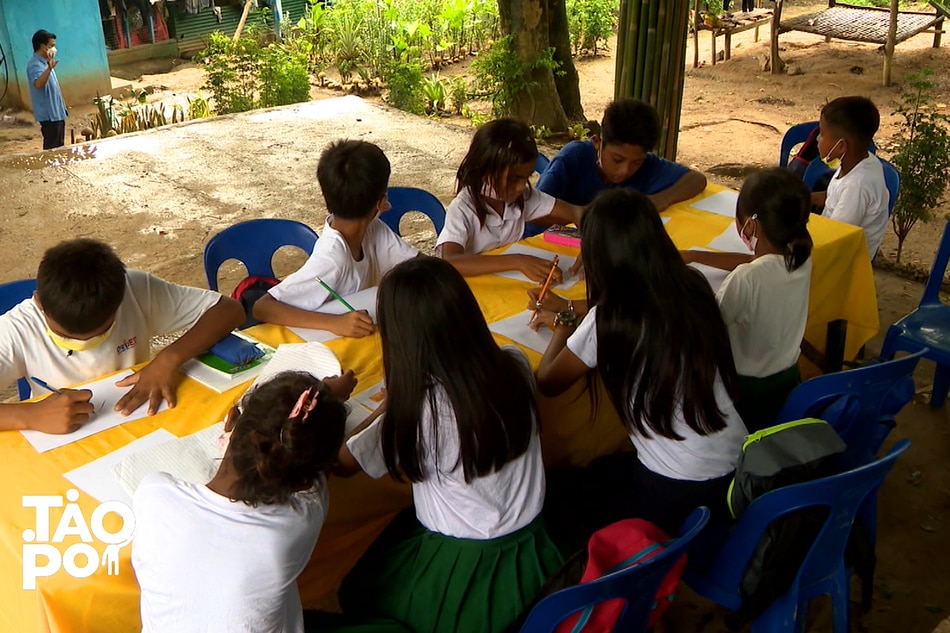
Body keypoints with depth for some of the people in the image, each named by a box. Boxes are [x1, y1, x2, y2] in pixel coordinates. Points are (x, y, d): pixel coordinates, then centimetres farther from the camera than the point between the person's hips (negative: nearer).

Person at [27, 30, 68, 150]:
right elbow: (38, 84, -39)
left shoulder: (44, 63, 13)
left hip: (56, 112, 10)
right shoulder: (35, 65, -18)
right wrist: (49, 68, -50)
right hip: (49, 114, -10)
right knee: (52, 149, -6)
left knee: (59, 147, 15)